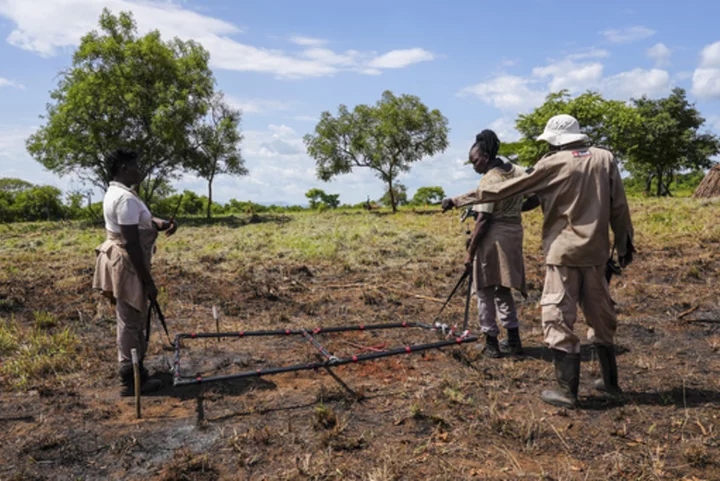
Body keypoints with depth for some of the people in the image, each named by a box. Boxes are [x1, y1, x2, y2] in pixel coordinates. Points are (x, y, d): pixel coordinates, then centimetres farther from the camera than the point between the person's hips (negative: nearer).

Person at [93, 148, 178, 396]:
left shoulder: (115, 192, 11)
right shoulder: (126, 198, -23)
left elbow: (140, 221, 12)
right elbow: (132, 244, -25)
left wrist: (161, 223, -11)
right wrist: (148, 281, -21)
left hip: (121, 262, 11)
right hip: (127, 266, -11)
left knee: (135, 321, 19)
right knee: (130, 323, 0)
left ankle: (137, 372, 31)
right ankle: (130, 381, 13)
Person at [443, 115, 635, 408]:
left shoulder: (553, 164, -7)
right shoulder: (605, 158, 5)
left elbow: (505, 189, -8)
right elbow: (619, 206, 7)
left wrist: (460, 200, -2)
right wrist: (624, 244, 15)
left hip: (564, 252, -5)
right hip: (596, 252, 6)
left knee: (559, 319, 0)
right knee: (600, 314, 17)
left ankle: (567, 390, 2)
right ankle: (610, 380, 29)